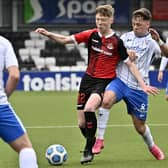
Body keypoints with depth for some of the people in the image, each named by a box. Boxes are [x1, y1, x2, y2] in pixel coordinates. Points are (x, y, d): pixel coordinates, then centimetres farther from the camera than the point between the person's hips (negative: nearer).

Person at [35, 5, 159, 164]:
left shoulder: (117, 42, -9)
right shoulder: (91, 35, 1)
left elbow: (130, 64, -2)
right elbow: (65, 39, 1)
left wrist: (143, 84, -7)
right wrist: (48, 34, -14)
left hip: (105, 81, -5)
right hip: (88, 79, 5)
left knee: (89, 108, -33)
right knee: (82, 123, 5)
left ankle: (89, 149, -19)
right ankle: (93, 145, 34)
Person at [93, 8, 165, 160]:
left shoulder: (151, 41, 0)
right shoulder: (126, 37, 7)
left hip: (138, 87, -1)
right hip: (121, 80, 1)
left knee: (140, 126, 8)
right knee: (106, 100, -31)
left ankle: (152, 146, 41)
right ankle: (100, 140, -23)